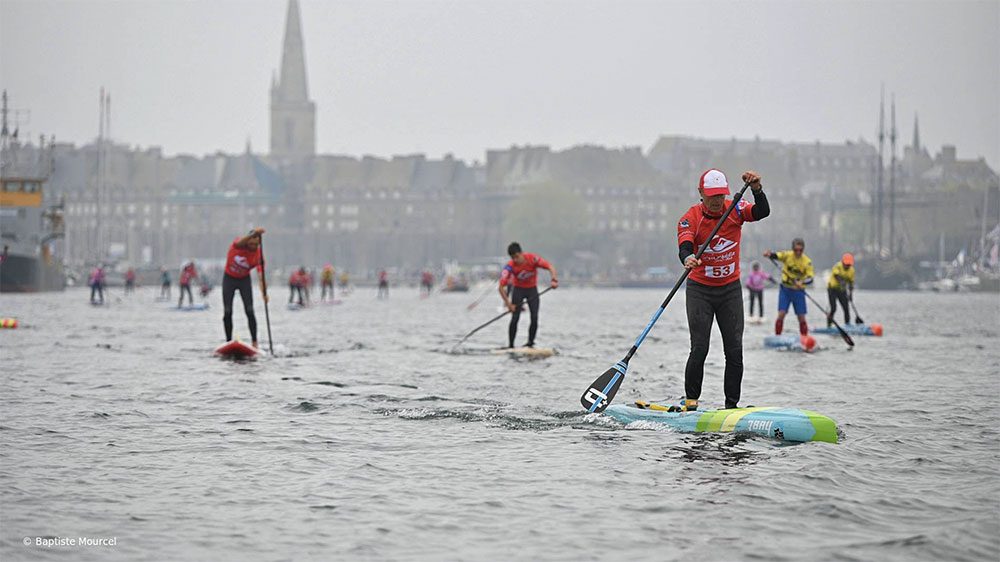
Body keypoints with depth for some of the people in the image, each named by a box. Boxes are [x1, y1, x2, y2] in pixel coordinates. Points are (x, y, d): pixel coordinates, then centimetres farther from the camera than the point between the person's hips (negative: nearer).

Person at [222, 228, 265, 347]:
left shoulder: (258, 255, -18)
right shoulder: (238, 245, -21)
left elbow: (261, 273, -28)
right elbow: (241, 242, -47)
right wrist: (253, 234, -67)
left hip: (244, 280, 0)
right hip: (229, 278, 0)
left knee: (249, 311, -12)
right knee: (227, 312, -4)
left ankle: (255, 342, -10)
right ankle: (228, 341, 4)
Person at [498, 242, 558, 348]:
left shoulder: (532, 259, -25)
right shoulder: (510, 266, -25)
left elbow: (550, 267, -24)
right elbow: (501, 287, -26)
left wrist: (554, 279, -43)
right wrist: (508, 303, -32)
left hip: (532, 289, 1)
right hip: (518, 289, -1)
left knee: (534, 318, -10)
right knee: (515, 318, -10)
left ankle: (530, 343, 4)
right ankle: (510, 345, -2)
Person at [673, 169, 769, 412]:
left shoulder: (735, 209, -6)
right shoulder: (690, 218, -13)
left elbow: (763, 212, -22)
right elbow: (684, 245, -28)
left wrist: (757, 189, -41)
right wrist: (687, 258, -52)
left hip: (730, 289, 2)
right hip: (700, 289, -2)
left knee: (735, 350, -1)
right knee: (699, 349, -10)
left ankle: (731, 404, 6)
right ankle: (690, 400, 5)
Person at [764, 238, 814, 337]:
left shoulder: (807, 262, -10)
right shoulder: (787, 255, -8)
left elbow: (810, 279, -17)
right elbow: (777, 255, -26)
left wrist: (802, 282, -38)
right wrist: (769, 254, -48)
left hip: (798, 291, 0)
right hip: (785, 289, 0)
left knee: (802, 318, 0)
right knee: (781, 314, -11)